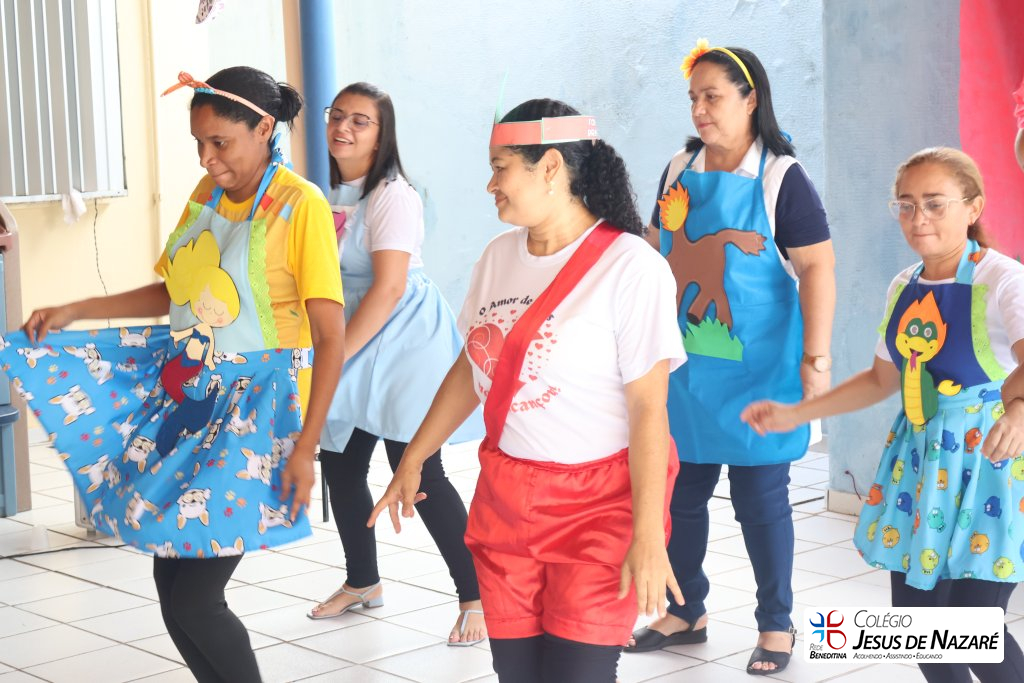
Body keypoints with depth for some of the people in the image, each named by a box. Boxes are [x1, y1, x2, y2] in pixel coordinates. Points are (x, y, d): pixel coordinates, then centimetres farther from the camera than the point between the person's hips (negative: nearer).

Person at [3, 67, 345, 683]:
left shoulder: (302, 206, -14)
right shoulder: (207, 193, 9)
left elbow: (332, 339, -16)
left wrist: (305, 446, -19)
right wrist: (76, 311, 12)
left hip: (255, 408, -7)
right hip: (188, 393, 7)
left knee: (193, 598, -8)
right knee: (171, 584, 7)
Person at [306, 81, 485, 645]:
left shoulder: (392, 195, -14)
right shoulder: (332, 195, 10)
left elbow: (389, 287, -21)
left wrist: (335, 357, -20)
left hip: (403, 345, -8)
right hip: (352, 350, 8)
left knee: (418, 474, -9)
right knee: (339, 465, 13)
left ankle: (477, 597, 0)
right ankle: (362, 583, 33)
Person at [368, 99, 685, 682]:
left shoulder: (629, 266, -15)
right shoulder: (499, 256, 6)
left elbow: (649, 406, -16)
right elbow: (470, 369, 17)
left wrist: (649, 536, -19)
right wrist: (413, 460, 19)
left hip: (599, 504, -6)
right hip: (506, 497, 6)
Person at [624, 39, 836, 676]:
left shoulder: (780, 178, -9)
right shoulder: (680, 170, 7)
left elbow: (817, 267, -12)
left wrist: (816, 359, -17)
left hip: (756, 368, -5)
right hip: (684, 366, 5)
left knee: (760, 499, 3)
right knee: (679, 492, 11)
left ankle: (776, 625, 18)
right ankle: (686, 612, 27)